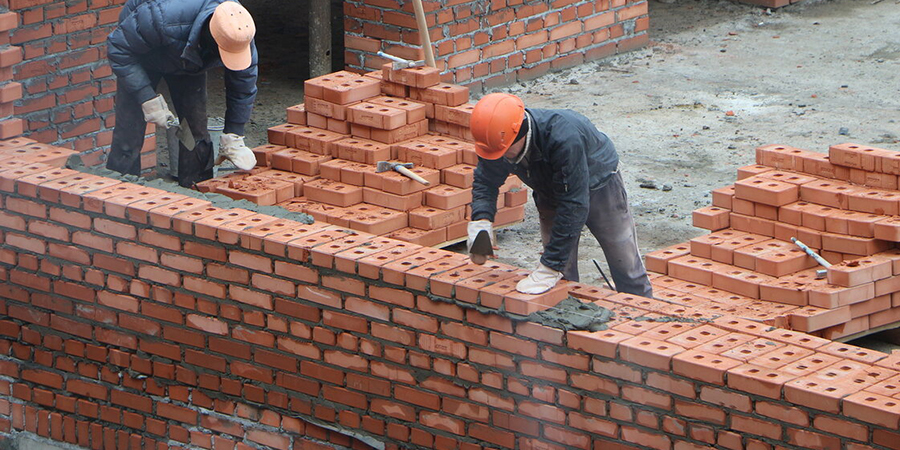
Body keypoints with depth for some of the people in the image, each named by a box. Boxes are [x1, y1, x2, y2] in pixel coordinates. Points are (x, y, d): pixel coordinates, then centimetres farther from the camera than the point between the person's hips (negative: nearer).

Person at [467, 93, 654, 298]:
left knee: (626, 267, 7)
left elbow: (573, 205, -41)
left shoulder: (564, 137, -45)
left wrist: (550, 268, -39)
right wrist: (481, 221, -29)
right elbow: (485, 181, -7)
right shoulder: (498, 141, -27)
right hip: (549, 194, 4)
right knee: (563, 275, 3)